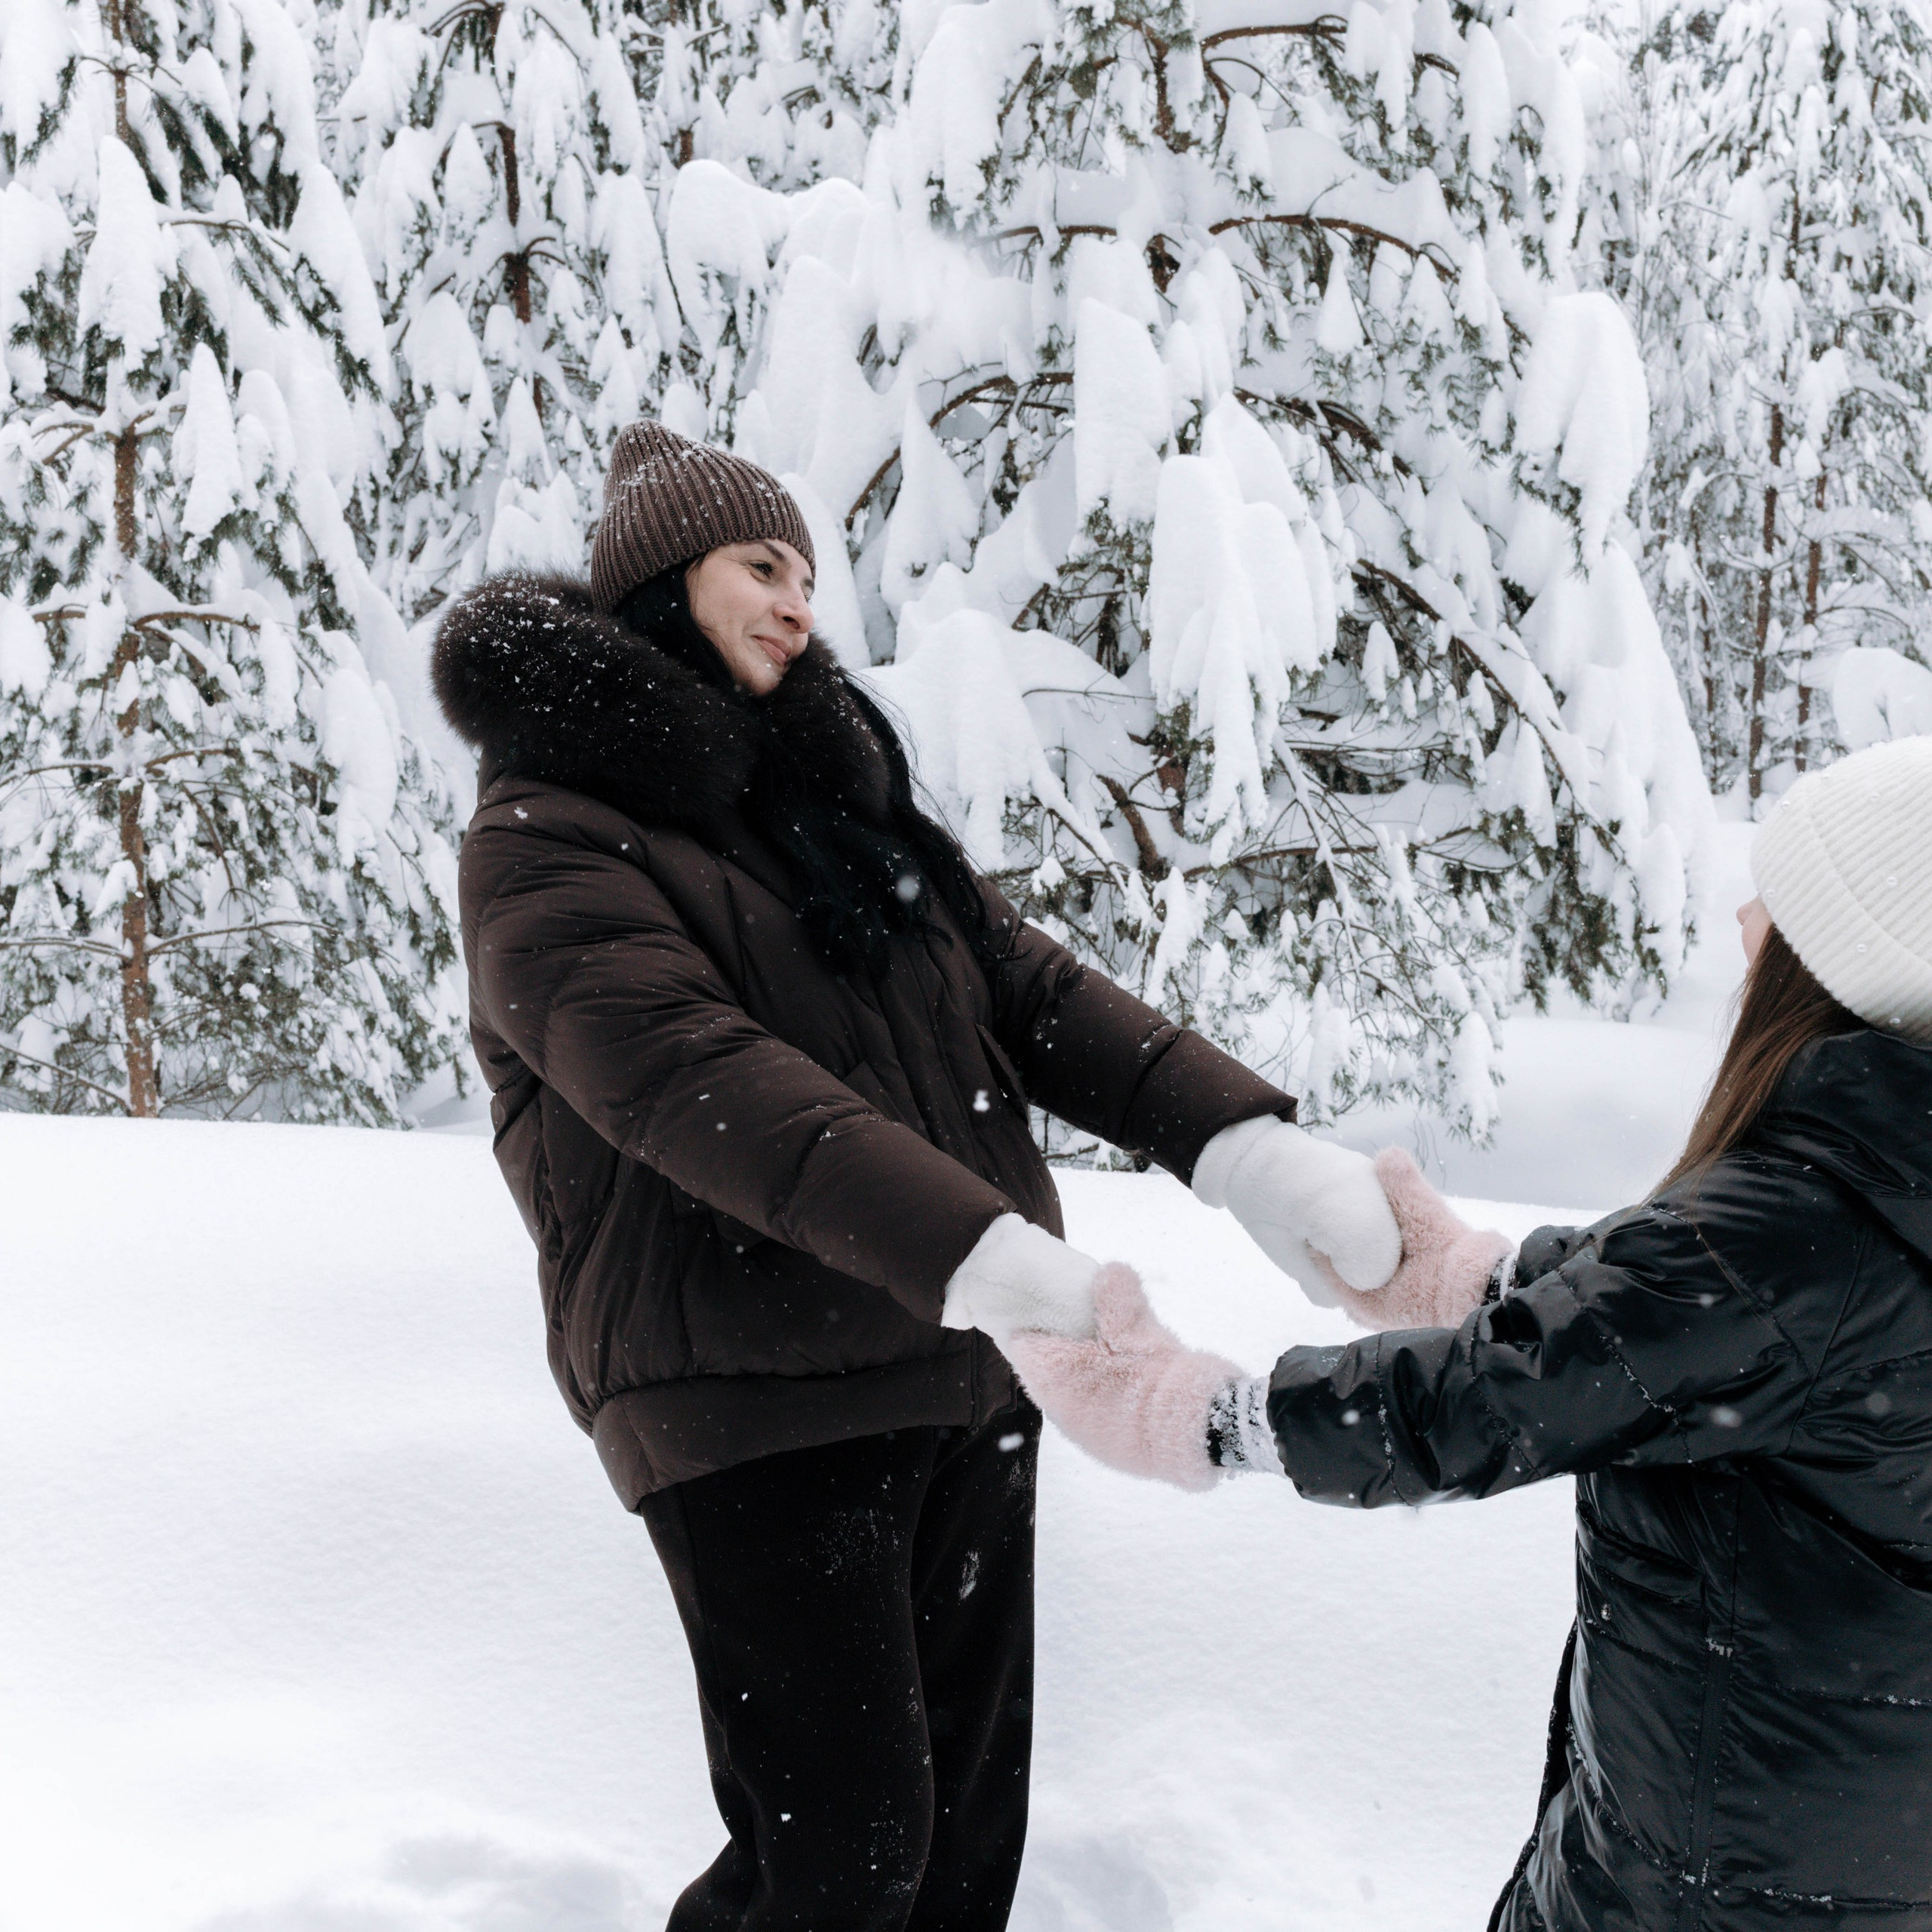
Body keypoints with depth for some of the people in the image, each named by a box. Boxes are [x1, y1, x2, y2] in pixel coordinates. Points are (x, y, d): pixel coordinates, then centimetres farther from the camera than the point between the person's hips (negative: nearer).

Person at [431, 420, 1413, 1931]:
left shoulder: (834, 794, 15)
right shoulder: (549, 841, -8)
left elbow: (1026, 983, 5)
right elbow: (698, 1077, -25)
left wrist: (1238, 1138, -12)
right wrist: (984, 1254, -37)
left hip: (960, 1375, 7)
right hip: (752, 1405, -7)